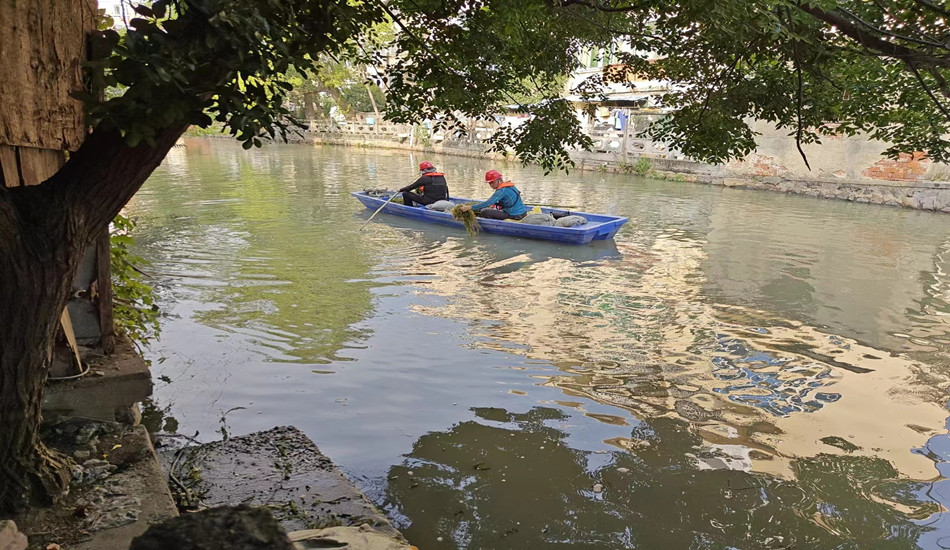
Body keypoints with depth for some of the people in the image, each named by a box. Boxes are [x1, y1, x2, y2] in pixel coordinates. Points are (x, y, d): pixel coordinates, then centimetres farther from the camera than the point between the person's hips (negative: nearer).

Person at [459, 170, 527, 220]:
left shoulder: (502, 191, -18)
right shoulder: (510, 185, 12)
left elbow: (488, 203, -25)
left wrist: (469, 207, -26)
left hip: (514, 216, -10)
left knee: (485, 212, -15)